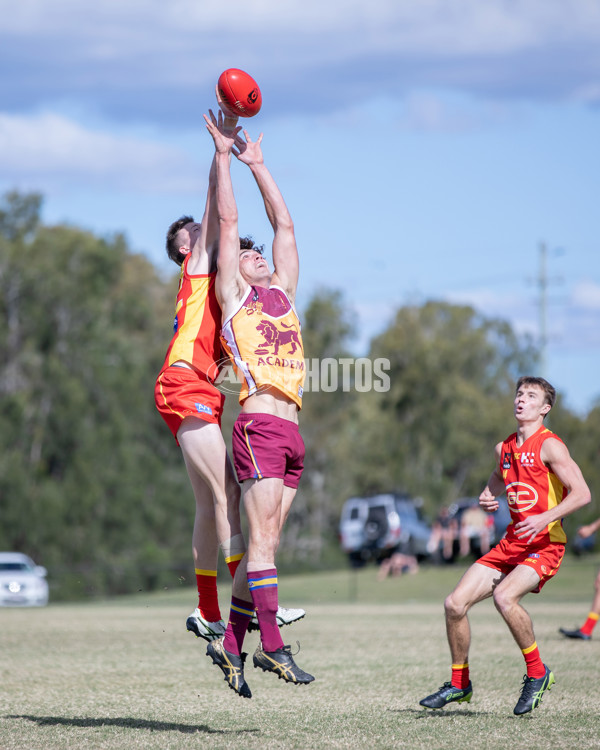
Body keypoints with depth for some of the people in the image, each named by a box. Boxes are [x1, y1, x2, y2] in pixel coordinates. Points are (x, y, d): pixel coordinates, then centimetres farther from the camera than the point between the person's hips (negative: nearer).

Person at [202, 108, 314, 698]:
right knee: (261, 535, -12)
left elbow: (284, 223, 28)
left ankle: (231, 644, 9)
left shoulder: (283, 292, 25)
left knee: (266, 539, 4)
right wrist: (224, 154, 15)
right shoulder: (232, 295, 10)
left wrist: (257, 162, 32)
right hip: (259, 422, -6)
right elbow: (227, 220, 8)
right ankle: (271, 644, -18)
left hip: (290, 430, 6)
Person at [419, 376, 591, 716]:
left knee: (504, 596, -33)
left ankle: (537, 674, -13)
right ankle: (459, 683, 17)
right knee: (455, 604, -1)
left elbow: (582, 493, -17)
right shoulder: (505, 448, 12)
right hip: (512, 544, 7)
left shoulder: (549, 446, -10)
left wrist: (545, 518, -28)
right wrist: (487, 499, 9)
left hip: (545, 545, -7)